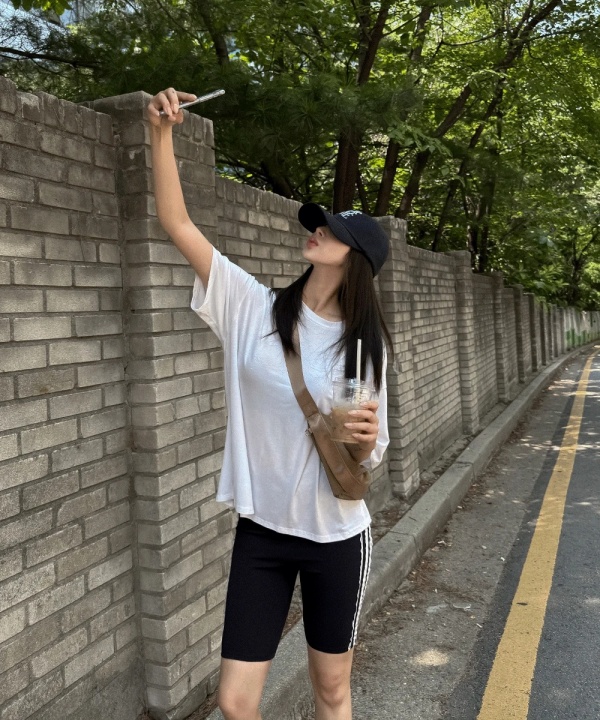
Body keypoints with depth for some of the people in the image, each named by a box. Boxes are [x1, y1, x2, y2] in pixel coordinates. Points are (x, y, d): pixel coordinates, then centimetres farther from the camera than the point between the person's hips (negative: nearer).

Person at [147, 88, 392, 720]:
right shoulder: (253, 308, -6)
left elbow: (365, 458, 1)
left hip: (337, 535, 1)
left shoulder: (363, 344, -4)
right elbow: (178, 224, -10)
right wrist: (161, 132, -17)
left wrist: (365, 440, -21)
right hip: (262, 531, 0)